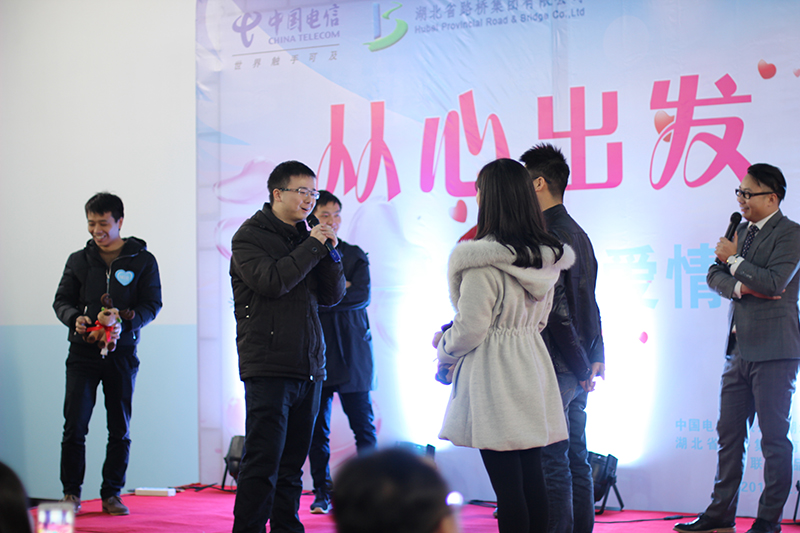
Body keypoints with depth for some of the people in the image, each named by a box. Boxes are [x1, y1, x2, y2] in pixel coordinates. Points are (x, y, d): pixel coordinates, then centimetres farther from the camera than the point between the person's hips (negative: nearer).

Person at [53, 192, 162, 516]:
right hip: (83, 352, 1)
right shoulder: (79, 260, 11)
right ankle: (71, 492, 6)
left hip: (122, 353, -1)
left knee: (120, 429, 3)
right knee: (74, 425, -6)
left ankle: (112, 493, 12)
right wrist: (74, 318, -12)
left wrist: (124, 324, -19)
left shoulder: (142, 260, 4)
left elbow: (152, 304, -1)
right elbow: (62, 300, 11)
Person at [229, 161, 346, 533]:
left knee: (293, 462, 10)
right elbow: (270, 281, -18)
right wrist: (313, 247, -11)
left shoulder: (305, 237, 18)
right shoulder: (251, 235, -1)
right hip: (268, 367, -6)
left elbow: (332, 295, 15)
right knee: (263, 461, -10)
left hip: (309, 368, 6)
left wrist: (329, 251, 0)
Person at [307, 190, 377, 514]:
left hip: (352, 353, 1)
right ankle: (322, 493, 10)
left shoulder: (355, 256, 11)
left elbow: (362, 296, -3)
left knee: (364, 426, -1)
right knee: (317, 430, 2)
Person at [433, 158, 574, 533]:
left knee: (507, 486, -4)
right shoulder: (547, 256, 9)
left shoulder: (483, 260, -16)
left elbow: (470, 328, -14)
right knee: (532, 480, 11)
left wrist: (444, 351, 8)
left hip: (493, 375, -8)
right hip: (533, 369, 8)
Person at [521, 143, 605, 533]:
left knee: (552, 464, -6)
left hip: (553, 368, -9)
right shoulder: (578, 234, 16)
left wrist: (583, 365, -12)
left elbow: (556, 310, -19)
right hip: (576, 369, 9)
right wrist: (597, 356, 14)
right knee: (577, 461, 13)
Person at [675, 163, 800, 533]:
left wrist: (734, 260, -8)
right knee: (729, 433, 11)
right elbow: (714, 277, 11)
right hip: (739, 348, 8)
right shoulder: (741, 231, 15)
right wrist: (741, 286, -8)